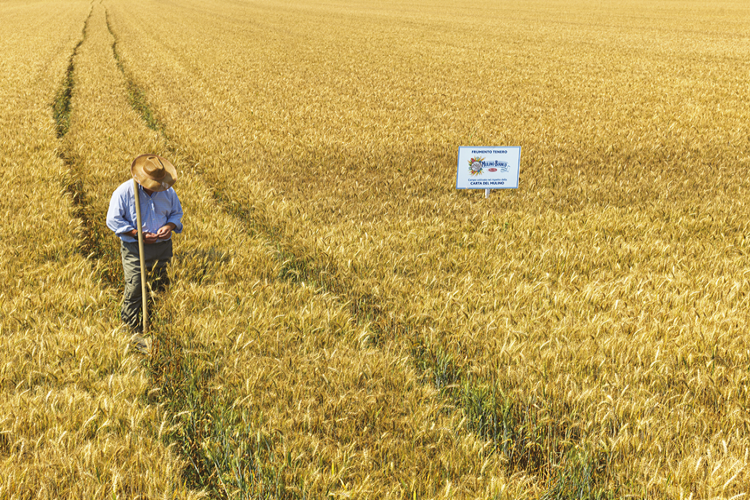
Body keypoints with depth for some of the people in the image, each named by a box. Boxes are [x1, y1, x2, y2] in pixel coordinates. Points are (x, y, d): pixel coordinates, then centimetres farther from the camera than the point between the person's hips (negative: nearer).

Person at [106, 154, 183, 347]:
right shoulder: (124, 191, -12)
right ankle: (135, 331, 6)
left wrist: (170, 226, -11)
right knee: (134, 289, -8)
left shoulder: (167, 191, 0)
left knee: (161, 286, 10)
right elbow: (113, 220, -10)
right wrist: (138, 234, -19)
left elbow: (177, 213, 14)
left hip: (162, 246, 4)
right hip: (134, 248, -4)